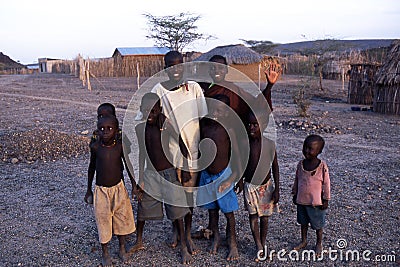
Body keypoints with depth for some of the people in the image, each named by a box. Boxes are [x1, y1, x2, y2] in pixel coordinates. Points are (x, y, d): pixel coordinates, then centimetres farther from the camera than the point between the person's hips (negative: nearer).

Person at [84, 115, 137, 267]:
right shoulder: (95, 147, -11)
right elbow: (92, 167, 3)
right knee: (103, 221, 9)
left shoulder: (120, 146, -11)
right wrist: (89, 190, 9)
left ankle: (122, 249, 37)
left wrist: (134, 184, 2)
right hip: (101, 191, -1)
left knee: (122, 218, 14)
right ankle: (105, 253, 31)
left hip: (119, 188, 1)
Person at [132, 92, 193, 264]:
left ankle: (184, 248, 19)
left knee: (176, 211, 3)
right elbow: (142, 153, 6)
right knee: (142, 207, 12)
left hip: (168, 173, -4)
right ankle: (139, 242, 36)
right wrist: (140, 179, 7)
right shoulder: (140, 128, -1)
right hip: (150, 174, 4)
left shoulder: (166, 124, -14)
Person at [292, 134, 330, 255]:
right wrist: (295, 194, 11)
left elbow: (326, 184, -10)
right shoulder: (301, 164, -3)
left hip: (316, 202, -4)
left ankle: (319, 243, 34)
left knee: (318, 224, 13)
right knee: (303, 222, 20)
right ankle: (303, 241, 39)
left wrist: (326, 200, -7)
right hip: (301, 200, 4)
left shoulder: (322, 166, -16)